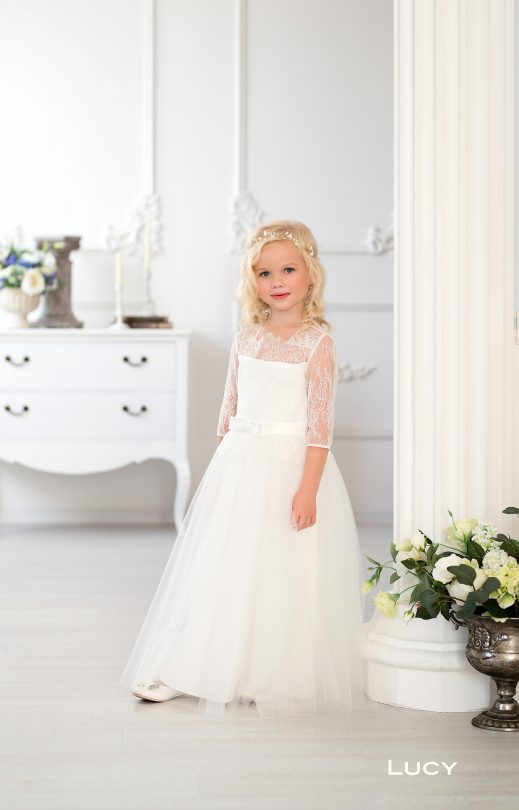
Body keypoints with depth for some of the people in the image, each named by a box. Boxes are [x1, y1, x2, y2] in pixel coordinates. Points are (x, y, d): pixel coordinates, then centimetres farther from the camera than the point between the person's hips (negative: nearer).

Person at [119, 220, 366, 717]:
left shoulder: (317, 343, -8)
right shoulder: (247, 338, 7)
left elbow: (320, 424, -12)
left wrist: (308, 489, -18)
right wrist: (222, 466, 13)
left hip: (290, 466, -5)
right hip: (238, 466, 5)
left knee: (282, 575, 1)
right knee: (221, 569, 9)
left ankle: (272, 677, 15)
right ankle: (183, 671, 16)